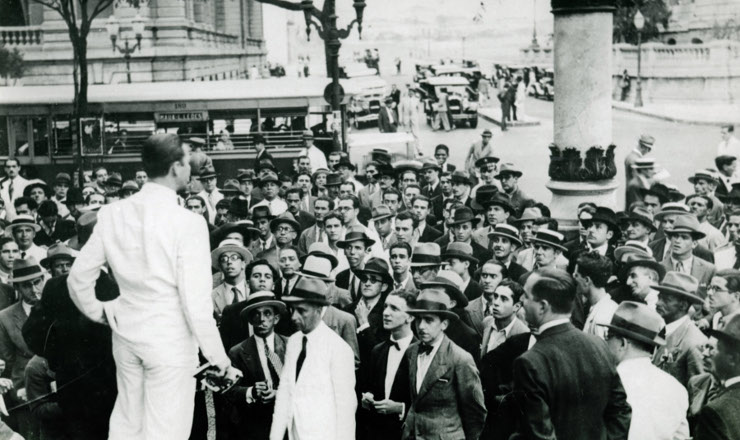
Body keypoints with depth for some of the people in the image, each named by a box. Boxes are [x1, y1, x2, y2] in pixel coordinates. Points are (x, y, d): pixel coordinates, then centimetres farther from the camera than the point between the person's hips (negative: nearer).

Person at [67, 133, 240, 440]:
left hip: (125, 334, 6)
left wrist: (98, 313, 22)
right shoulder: (188, 223, -18)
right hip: (171, 339, -6)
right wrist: (220, 360, -9)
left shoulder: (112, 214, -2)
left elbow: (78, 279, 3)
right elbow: (196, 302, -19)